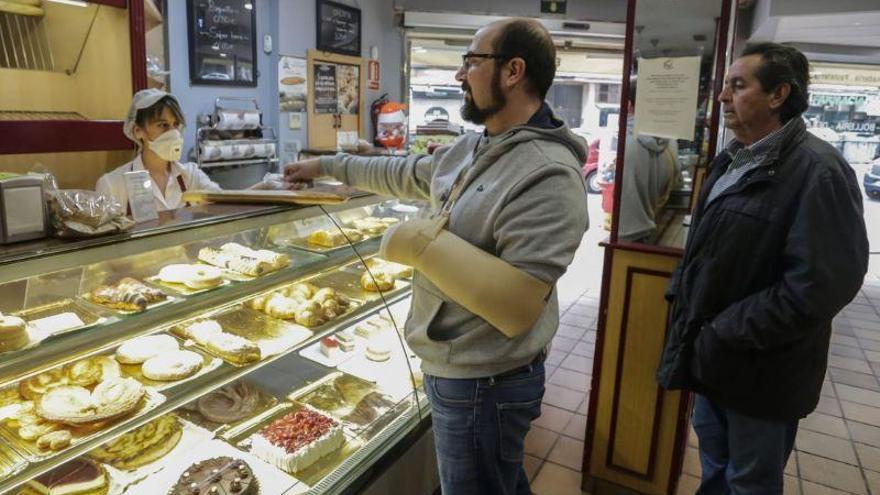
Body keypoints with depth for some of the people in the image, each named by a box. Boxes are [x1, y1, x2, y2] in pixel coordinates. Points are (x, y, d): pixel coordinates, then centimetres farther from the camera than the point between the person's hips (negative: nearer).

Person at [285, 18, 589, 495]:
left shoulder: (548, 175, -26)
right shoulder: (469, 148, 4)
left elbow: (518, 307, -32)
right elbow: (404, 173, 20)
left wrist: (422, 242, -27)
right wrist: (326, 165, 26)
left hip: (484, 385, -8)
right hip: (454, 369, 8)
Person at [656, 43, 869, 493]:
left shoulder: (818, 170, -19)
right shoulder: (732, 160, 8)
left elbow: (820, 285, -25)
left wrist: (724, 335, -21)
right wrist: (681, 295, 5)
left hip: (759, 369, -7)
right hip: (711, 353, 8)